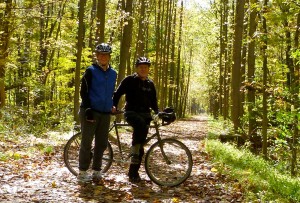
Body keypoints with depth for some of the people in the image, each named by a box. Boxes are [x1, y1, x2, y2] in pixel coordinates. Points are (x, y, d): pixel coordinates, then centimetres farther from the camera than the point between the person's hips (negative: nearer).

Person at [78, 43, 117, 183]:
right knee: (86, 142, -1)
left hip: (105, 113, 5)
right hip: (90, 112, -5)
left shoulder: (113, 73, 13)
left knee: (102, 144, 7)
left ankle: (96, 171, 17)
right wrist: (88, 109, -13)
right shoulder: (91, 71, -3)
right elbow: (84, 92, -6)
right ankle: (82, 172, 7)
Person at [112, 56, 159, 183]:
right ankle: (134, 150, -29)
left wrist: (158, 112, 4)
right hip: (131, 112, -5)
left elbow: (153, 101, 20)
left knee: (141, 145, 0)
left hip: (145, 114, 5)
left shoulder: (150, 84, 15)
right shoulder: (129, 80, -1)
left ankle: (133, 172, 6)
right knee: (141, 125, -39)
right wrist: (114, 106, -14)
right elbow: (117, 94, 0)